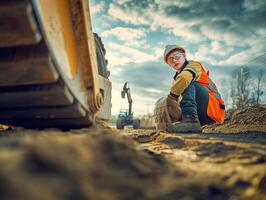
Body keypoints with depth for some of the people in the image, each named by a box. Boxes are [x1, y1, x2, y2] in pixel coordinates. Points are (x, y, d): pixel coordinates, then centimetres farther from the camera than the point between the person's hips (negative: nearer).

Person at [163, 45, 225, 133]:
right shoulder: (177, 78, 20)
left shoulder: (194, 65, -4)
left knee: (187, 83, -26)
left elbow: (184, 78, -28)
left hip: (213, 110, -8)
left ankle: (191, 120, -42)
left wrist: (171, 97, -21)